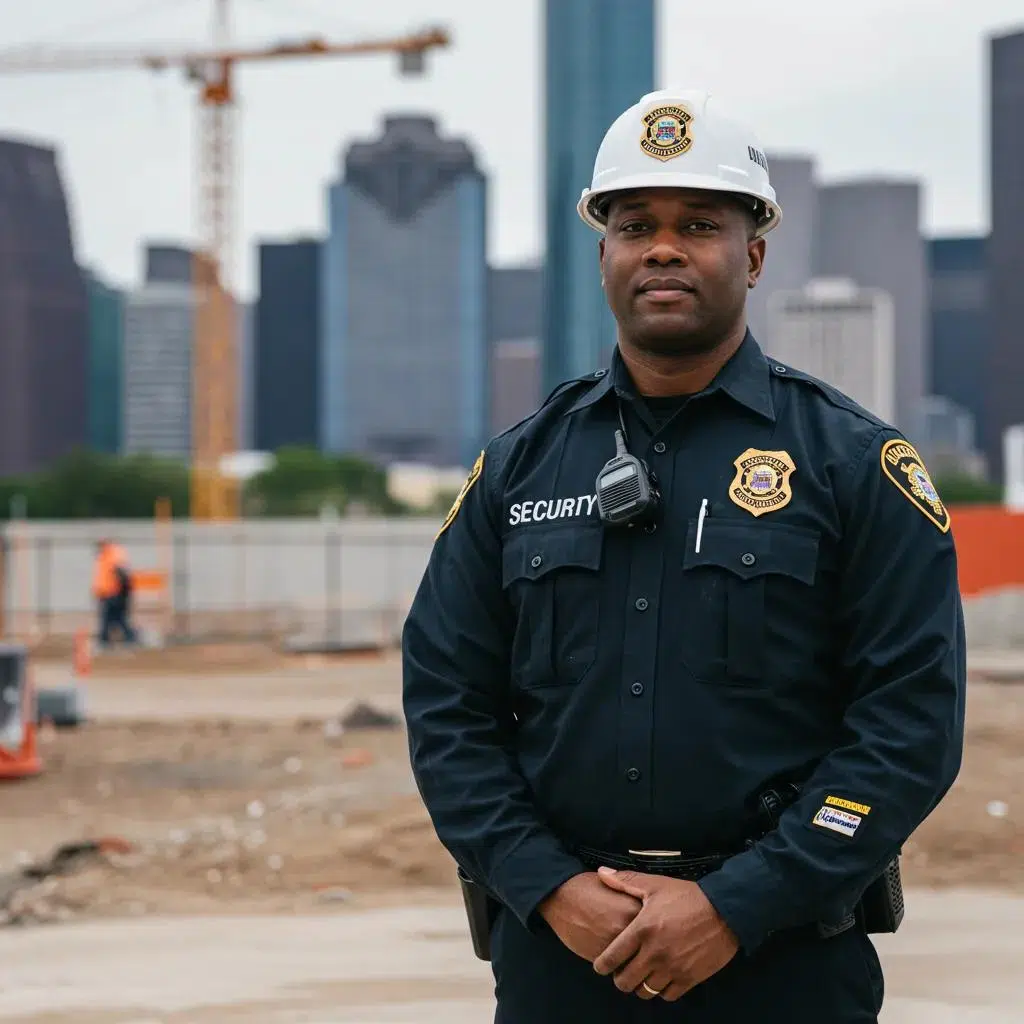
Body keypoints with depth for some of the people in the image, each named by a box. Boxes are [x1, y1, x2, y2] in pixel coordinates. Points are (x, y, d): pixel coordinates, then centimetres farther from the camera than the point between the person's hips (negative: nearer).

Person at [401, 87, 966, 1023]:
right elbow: (444, 701, 6)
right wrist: (549, 889, -8)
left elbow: (914, 716, -8)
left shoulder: (855, 460, -1)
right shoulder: (518, 466, 8)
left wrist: (734, 908, -14)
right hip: (556, 948, 2)